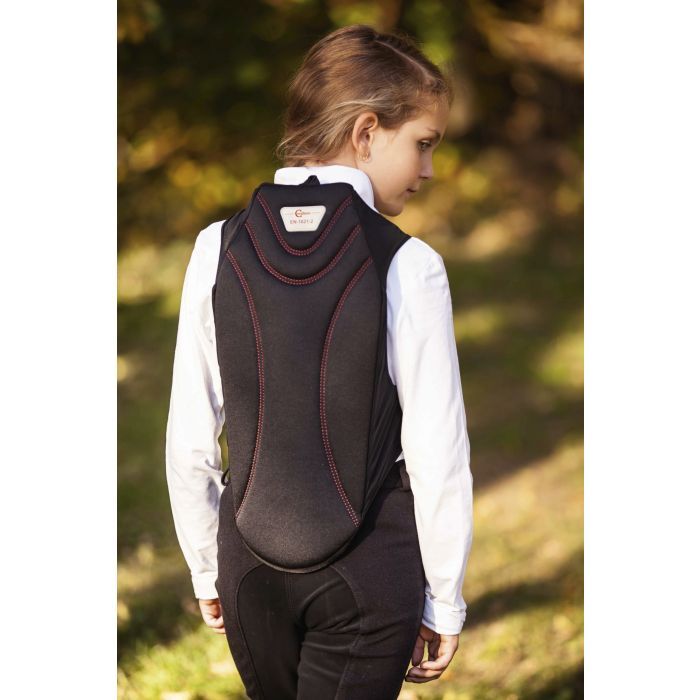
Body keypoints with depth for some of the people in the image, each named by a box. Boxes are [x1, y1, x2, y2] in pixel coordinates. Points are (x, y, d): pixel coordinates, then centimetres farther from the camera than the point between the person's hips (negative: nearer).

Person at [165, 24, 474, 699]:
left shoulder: (217, 251, -2)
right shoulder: (408, 267, -13)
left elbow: (189, 439, 1)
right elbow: (437, 451, -11)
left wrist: (207, 567, 14)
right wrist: (444, 601, 1)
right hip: (369, 543, -4)